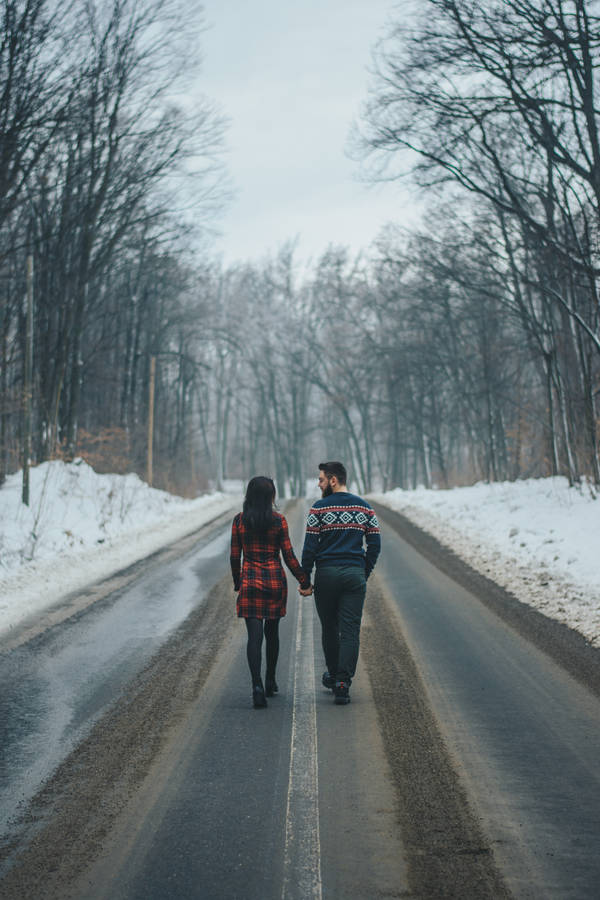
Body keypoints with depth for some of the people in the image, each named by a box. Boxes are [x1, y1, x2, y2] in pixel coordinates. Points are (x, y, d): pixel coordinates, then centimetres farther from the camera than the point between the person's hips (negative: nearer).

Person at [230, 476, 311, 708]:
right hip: (275, 580, 0)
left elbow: (234, 556, 1)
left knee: (254, 635, -3)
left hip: (250, 581, 0)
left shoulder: (239, 520, -3)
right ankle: (270, 682, 28)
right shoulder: (278, 521, -6)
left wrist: (237, 582, 16)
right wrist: (304, 582, 4)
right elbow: (289, 556, -5)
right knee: (272, 632, 17)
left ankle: (257, 685, -19)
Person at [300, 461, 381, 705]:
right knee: (350, 630, 1)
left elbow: (310, 546, -7)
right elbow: (375, 544, 6)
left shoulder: (319, 508, -5)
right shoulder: (364, 507, 6)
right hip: (355, 575, 2)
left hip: (326, 574, -2)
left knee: (329, 628, 14)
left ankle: (333, 675, 28)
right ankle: (343, 681, -8)